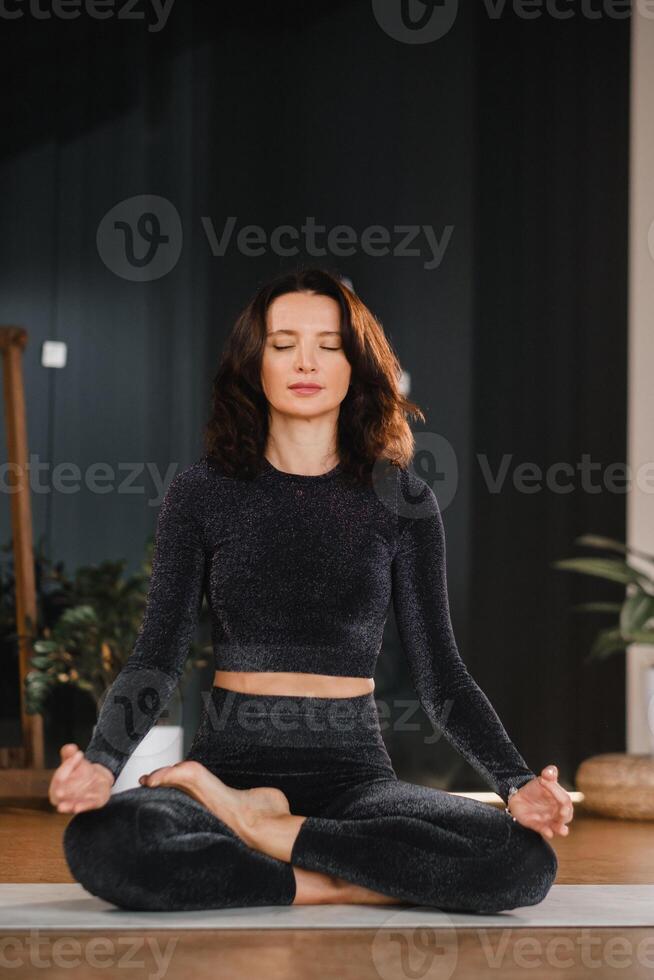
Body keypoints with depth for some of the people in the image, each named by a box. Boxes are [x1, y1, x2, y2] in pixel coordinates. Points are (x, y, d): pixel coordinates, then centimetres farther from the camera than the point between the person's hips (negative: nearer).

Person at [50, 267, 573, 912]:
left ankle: (255, 824, -14)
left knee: (525, 860, -29)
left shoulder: (400, 499, 7)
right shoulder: (201, 493, 6)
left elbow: (440, 676, 5)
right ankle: (357, 882, -20)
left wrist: (517, 784, -12)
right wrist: (101, 762, -20)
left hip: (355, 773, 2)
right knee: (99, 843, -36)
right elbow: (157, 658, 0)